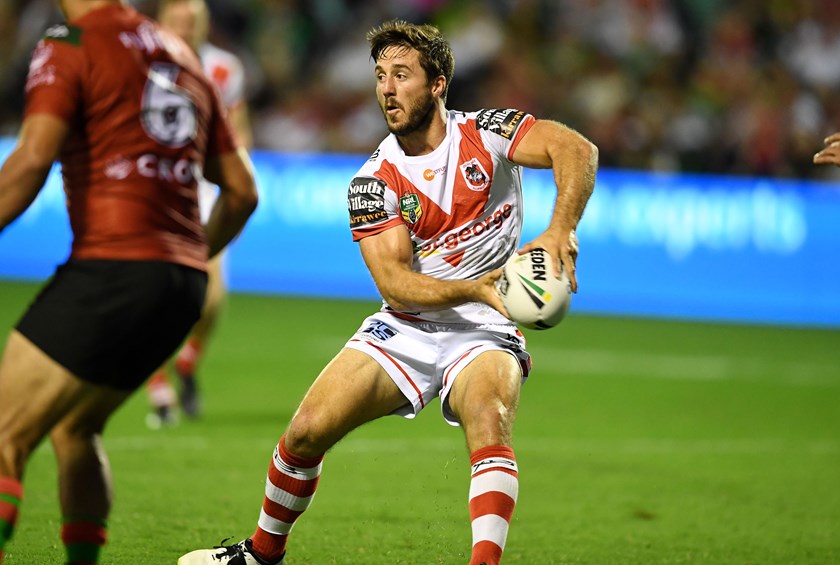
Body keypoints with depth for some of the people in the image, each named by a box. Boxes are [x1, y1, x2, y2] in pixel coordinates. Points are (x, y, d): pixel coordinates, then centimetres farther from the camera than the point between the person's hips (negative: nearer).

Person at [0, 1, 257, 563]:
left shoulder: (69, 48, -2)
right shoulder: (183, 57, 20)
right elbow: (242, 190, 22)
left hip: (110, 267, -8)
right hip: (184, 283, 8)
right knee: (74, 427, 23)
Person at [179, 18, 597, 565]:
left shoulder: (486, 134, -9)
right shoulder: (374, 181, -5)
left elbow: (578, 150, -25)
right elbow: (395, 285, -15)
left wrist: (560, 231, -43)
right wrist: (473, 287, -32)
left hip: (485, 333, -2)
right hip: (404, 330, 3)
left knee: (488, 425, -33)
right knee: (306, 432, -6)